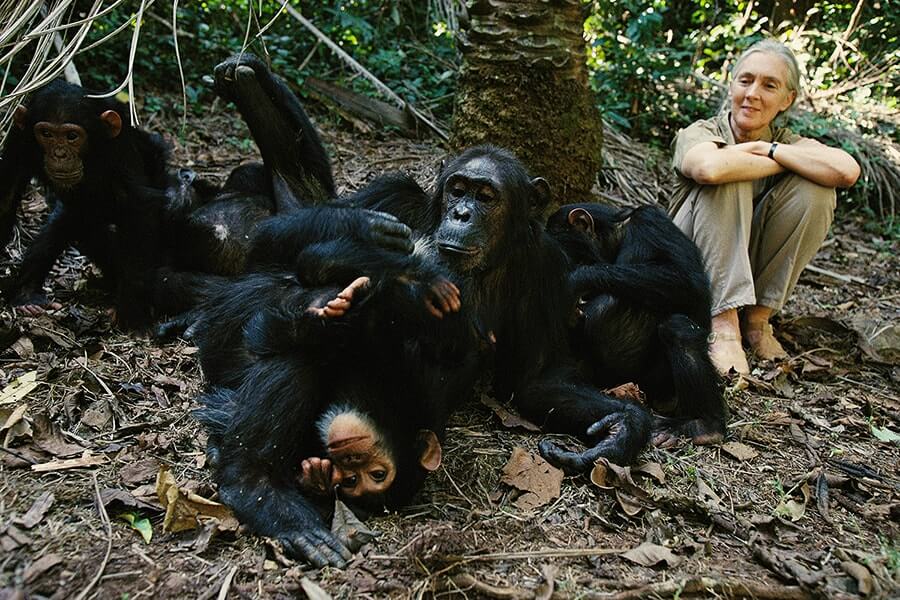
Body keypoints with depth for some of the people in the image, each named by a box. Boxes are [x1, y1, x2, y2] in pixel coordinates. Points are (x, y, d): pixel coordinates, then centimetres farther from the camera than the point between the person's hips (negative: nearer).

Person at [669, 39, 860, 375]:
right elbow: (709, 167, -37)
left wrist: (766, 148, -19)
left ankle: (757, 318, -11)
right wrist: (782, 164, -22)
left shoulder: (787, 143, -1)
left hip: (751, 276, 3)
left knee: (815, 190, -18)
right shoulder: (698, 134, -9)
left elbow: (847, 171, -24)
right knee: (728, 180, -27)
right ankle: (723, 324, -30)